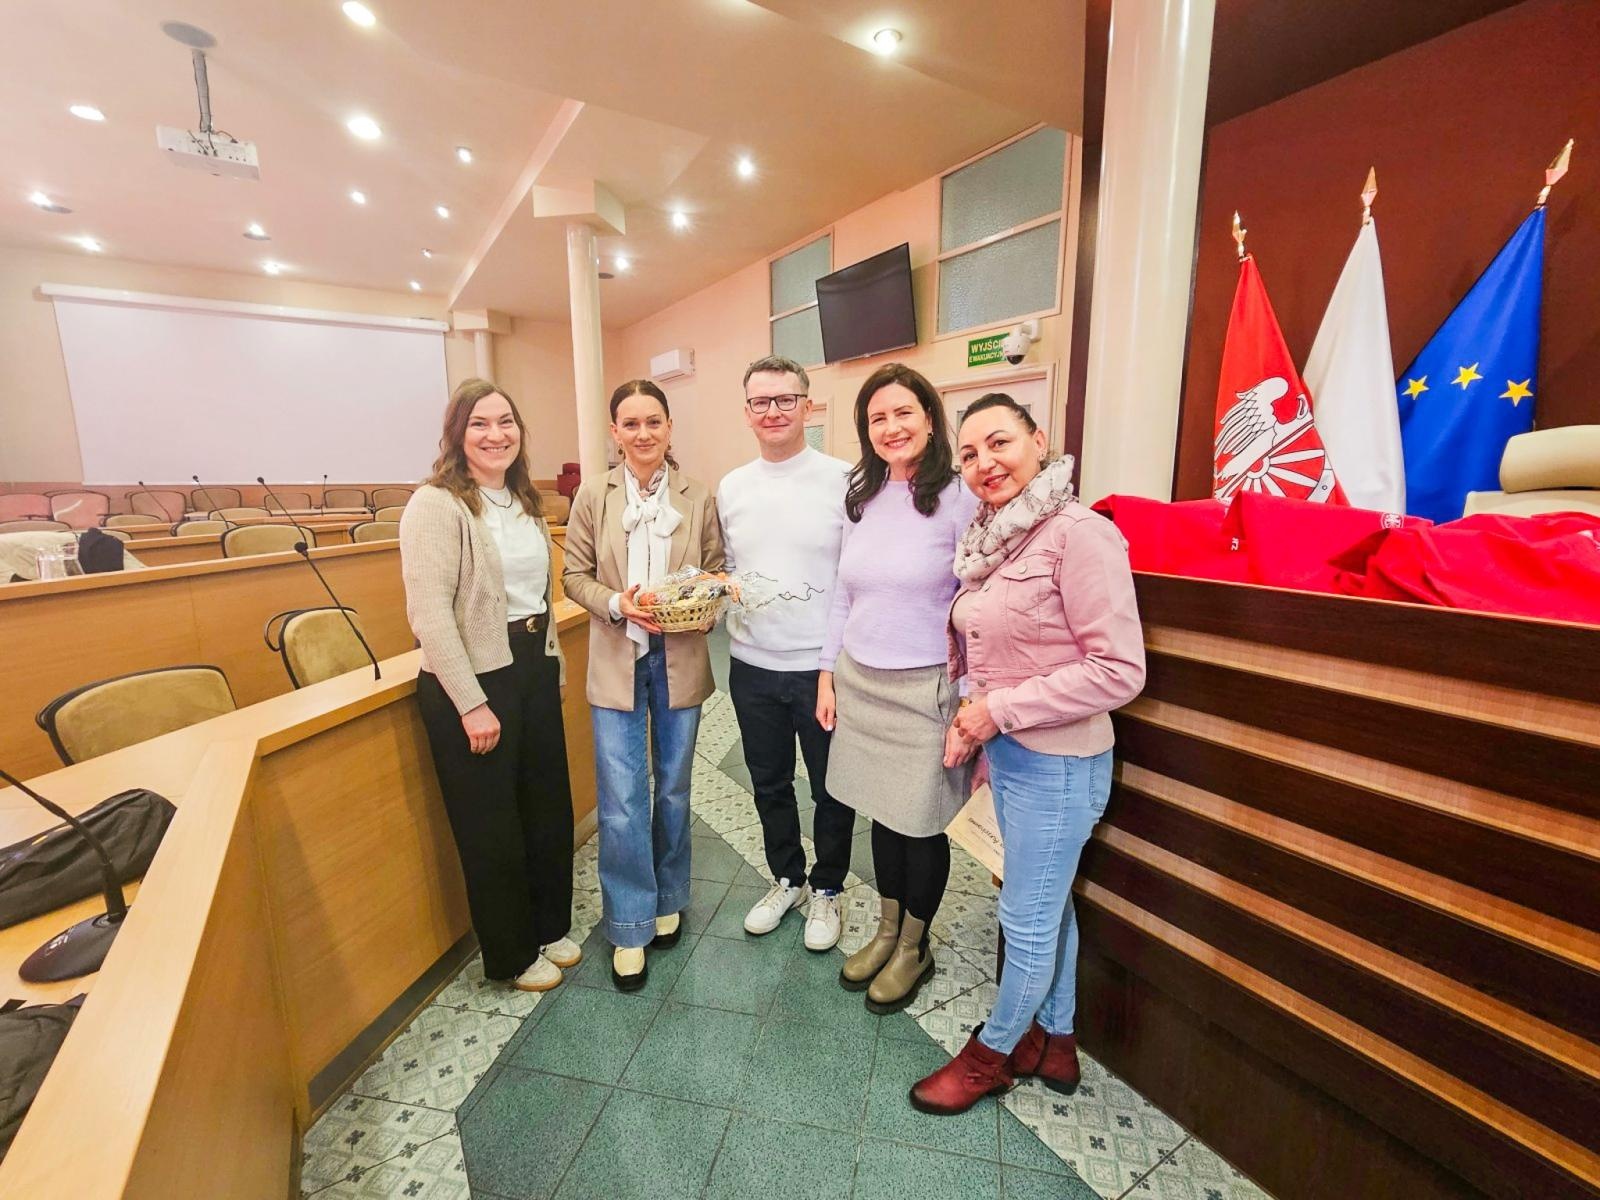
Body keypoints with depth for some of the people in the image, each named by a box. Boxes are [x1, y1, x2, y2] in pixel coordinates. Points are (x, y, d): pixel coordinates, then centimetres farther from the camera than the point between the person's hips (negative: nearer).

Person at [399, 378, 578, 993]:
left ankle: (550, 927, 41)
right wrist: (472, 703, -19)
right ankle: (512, 955, 33)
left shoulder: (524, 500, 10)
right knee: (490, 826, 10)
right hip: (472, 681, -7)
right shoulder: (436, 504, -14)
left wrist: (555, 662, 14)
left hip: (534, 669, 7)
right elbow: (429, 614, -19)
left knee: (549, 807, 17)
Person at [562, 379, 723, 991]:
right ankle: (630, 926, 24)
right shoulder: (593, 495, -1)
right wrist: (617, 603, -17)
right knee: (621, 801, 2)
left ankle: (668, 900, 40)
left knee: (673, 789, 16)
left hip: (681, 660, 1)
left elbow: (716, 569, 5)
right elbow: (575, 574, 1)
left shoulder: (697, 497, -1)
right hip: (617, 662, -1)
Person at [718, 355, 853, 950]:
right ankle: (786, 878, 45)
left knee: (831, 790, 14)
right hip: (753, 666, 5)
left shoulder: (843, 480, -9)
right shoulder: (731, 487, 5)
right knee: (769, 785, 21)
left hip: (823, 666, -4)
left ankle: (826, 888, 40)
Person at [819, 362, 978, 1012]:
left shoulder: (958, 499, -10)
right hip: (859, 682, 5)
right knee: (881, 811, 19)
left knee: (920, 825, 11)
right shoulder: (860, 498, 7)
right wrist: (828, 674, 10)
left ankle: (914, 947, 37)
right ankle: (887, 931, 42)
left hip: (924, 689, -5)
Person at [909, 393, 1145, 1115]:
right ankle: (1055, 1042, 45)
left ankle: (992, 1053, 37)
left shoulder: (1078, 534, -20)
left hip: (1057, 764, -7)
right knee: (1048, 905, 24)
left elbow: (1119, 670, -22)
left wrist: (1001, 709, -19)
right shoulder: (989, 540, 4)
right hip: (1006, 753, 8)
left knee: (1027, 918, 12)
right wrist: (972, 718, 1)